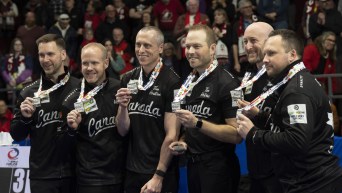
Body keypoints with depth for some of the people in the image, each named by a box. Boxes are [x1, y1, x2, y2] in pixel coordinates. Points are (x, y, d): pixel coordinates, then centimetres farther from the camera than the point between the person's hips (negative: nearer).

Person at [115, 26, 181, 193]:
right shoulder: (128, 80, 5)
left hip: (161, 174, -5)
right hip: (132, 170, 5)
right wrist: (122, 106, -11)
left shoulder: (171, 82, -11)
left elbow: (172, 135, -12)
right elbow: (123, 130, 7)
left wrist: (158, 176, -15)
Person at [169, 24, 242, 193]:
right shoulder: (189, 81, 12)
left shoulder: (227, 83, -14)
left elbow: (236, 135, -20)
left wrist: (197, 123, -26)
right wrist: (183, 141, 5)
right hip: (193, 163, 8)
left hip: (218, 167, -8)